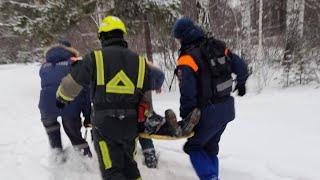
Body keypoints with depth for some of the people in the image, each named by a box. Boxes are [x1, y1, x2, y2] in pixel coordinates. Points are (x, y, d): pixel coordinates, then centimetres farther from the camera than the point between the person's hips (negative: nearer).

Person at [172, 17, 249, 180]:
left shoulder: (187, 58, -19)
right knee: (210, 146, 23)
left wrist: (184, 116, -5)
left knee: (193, 146, 14)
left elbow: (188, 94, -20)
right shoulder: (218, 46, 1)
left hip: (209, 113, -7)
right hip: (227, 108, 7)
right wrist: (241, 83, 29)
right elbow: (241, 66, 10)